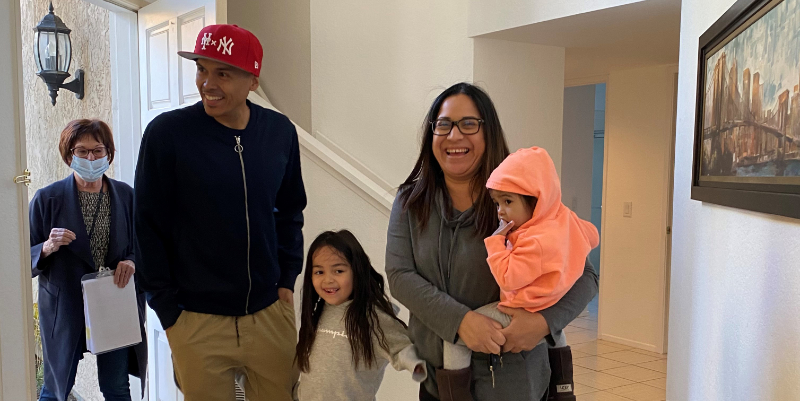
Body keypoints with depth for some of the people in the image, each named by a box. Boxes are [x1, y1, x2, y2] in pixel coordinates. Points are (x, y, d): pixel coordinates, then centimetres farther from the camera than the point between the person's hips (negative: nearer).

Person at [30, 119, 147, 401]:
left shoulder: (125, 195, 2)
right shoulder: (47, 198, -5)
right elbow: (27, 258, -3)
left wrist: (132, 262, -12)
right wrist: (48, 248, -24)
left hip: (116, 308, 2)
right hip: (65, 311, -1)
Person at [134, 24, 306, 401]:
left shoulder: (280, 131, 0)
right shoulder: (166, 133, -10)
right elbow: (148, 228, -6)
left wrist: (287, 280, 5)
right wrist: (169, 313, -6)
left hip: (271, 312, 3)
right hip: (197, 321, -3)